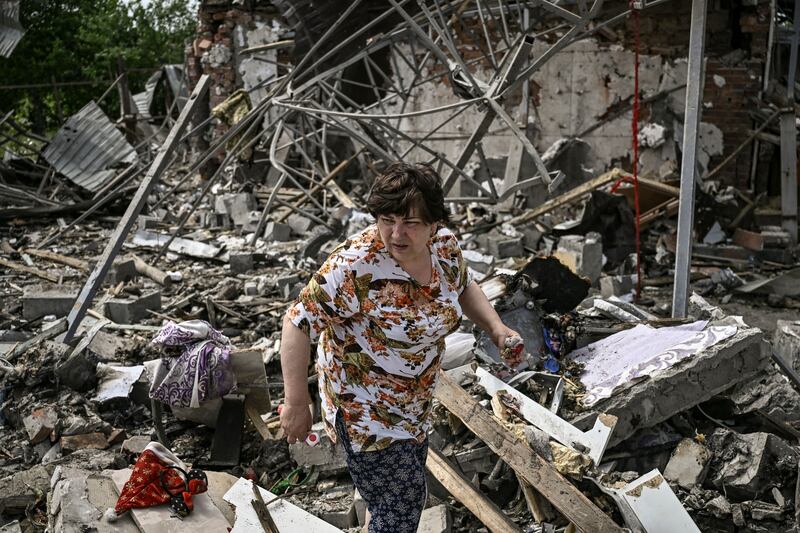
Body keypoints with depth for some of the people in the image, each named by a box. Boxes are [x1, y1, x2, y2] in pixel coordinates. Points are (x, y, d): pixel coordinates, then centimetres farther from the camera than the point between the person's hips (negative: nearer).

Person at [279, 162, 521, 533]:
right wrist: (296, 403, -25)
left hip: (415, 402, 7)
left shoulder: (444, 245, -9)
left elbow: (463, 287, 12)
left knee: (409, 495, 25)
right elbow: (298, 323, -25)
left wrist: (495, 327, -3)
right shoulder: (356, 266, -30)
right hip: (366, 410, -7)